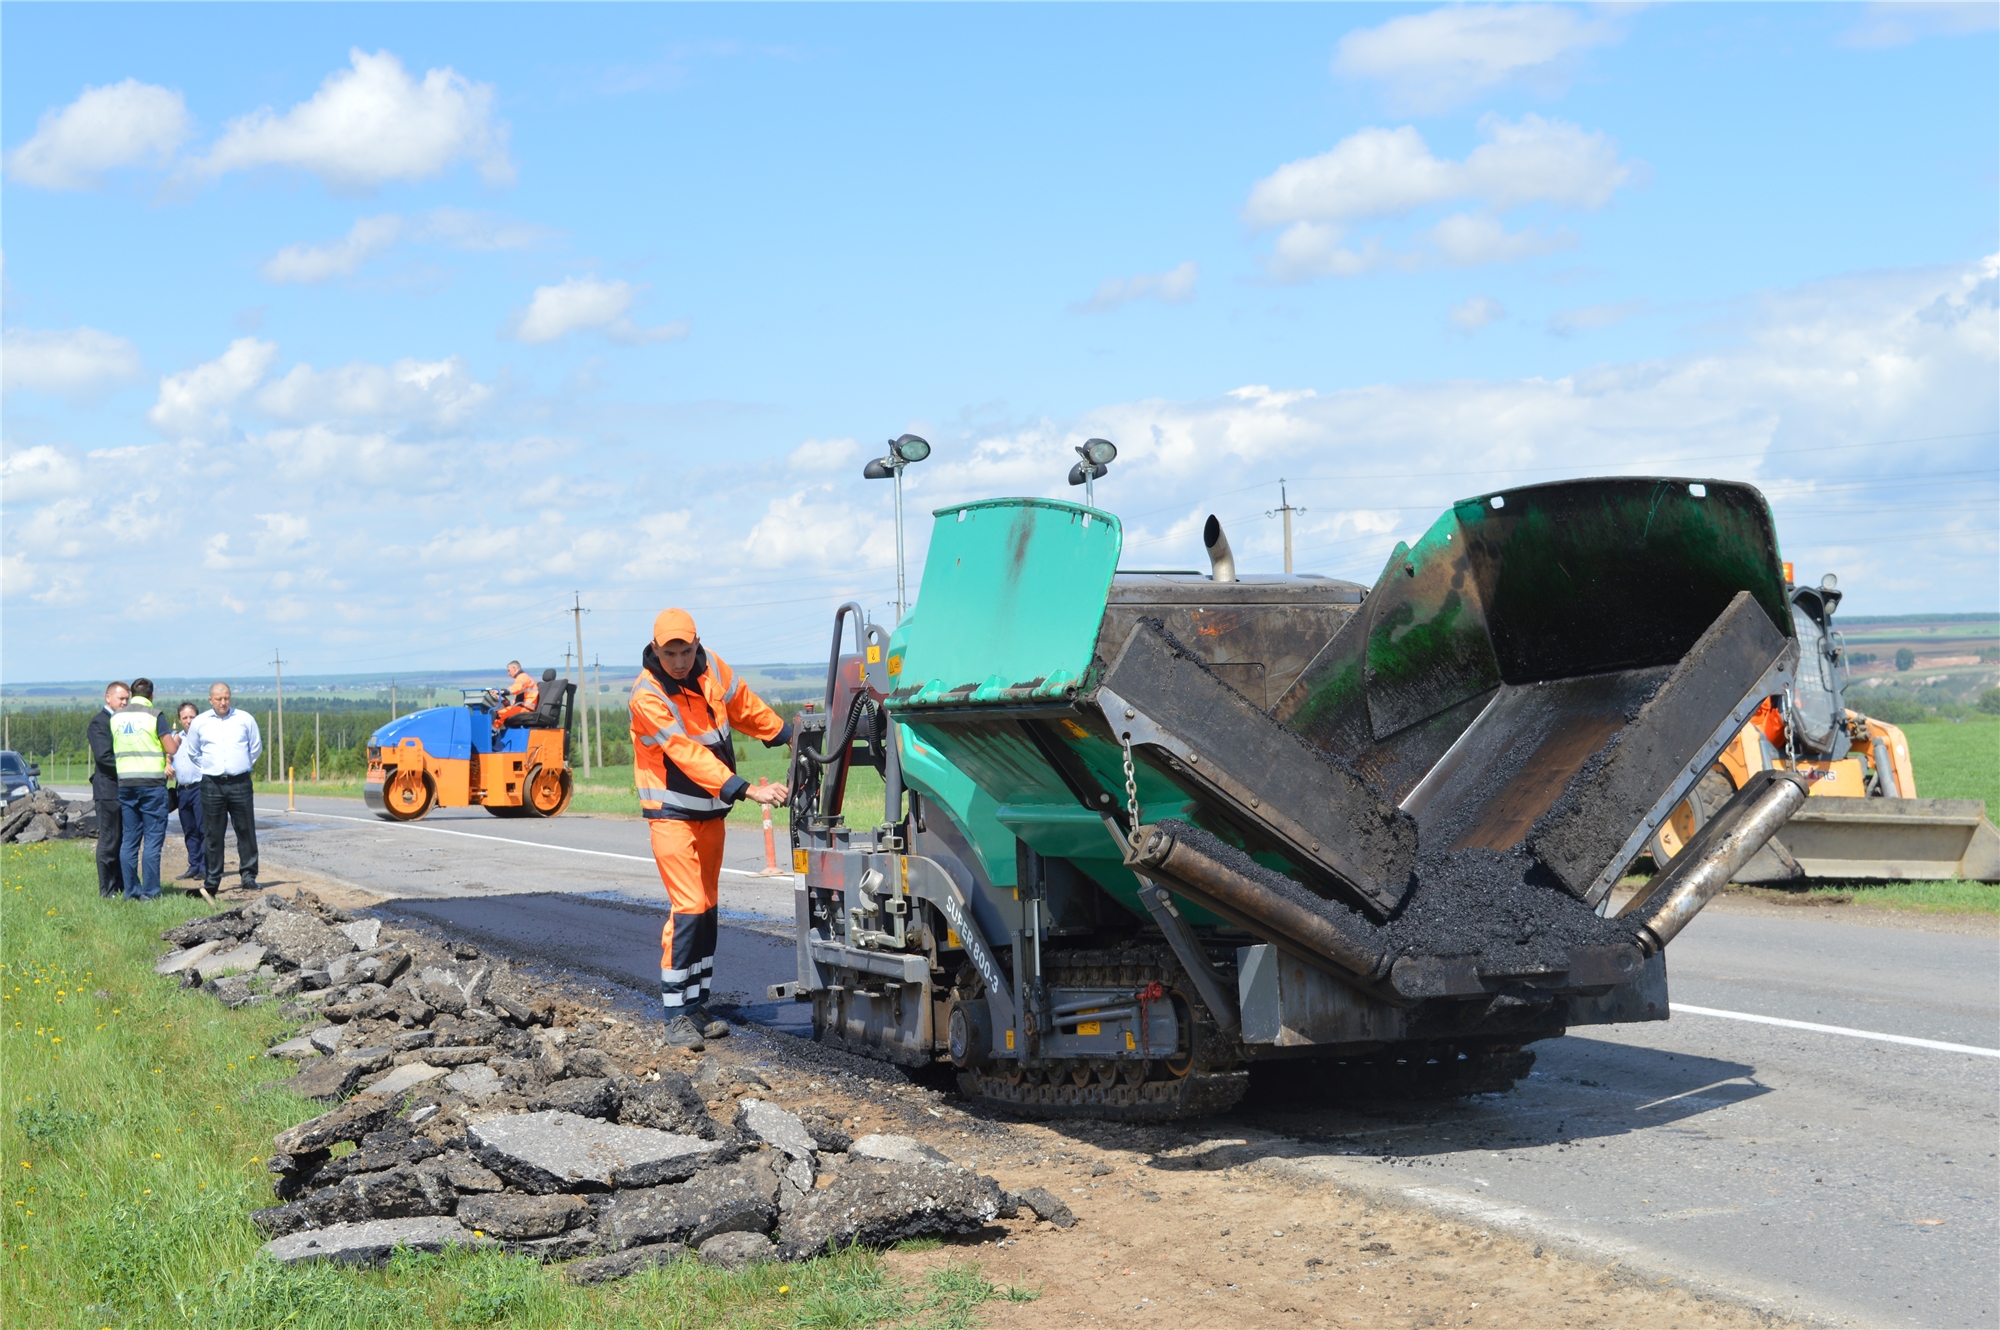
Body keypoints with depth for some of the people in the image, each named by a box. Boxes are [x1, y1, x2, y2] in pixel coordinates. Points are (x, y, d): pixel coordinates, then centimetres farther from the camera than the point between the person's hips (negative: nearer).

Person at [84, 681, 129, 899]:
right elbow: (103, 756, -18)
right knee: (108, 842, -4)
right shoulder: (98, 723, -8)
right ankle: (107, 891, -1)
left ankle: (121, 886, 14)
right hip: (108, 789, -8)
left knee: (124, 841, 9)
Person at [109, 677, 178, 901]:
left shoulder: (116, 716, 9)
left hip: (124, 782, 5)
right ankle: (150, 891, -4)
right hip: (152, 782, -5)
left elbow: (110, 750, 13)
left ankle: (131, 890, 9)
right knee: (153, 838, -2)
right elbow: (171, 749, -9)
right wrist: (176, 739, 11)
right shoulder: (155, 715, -6)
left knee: (130, 838, 9)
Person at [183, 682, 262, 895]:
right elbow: (193, 752, 21)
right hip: (211, 784, 0)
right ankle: (212, 880, 8)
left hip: (240, 782, 0)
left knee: (246, 830, 0)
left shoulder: (245, 719, 4)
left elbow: (256, 748, 17)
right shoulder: (199, 722, 6)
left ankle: (248, 876, 7)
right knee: (212, 834, 2)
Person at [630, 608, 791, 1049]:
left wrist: (788, 735, 18)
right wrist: (748, 790, -35)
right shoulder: (647, 696, -22)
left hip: (711, 810, 7)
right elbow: (689, 756, -29)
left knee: (707, 908, 10)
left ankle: (697, 1005, 19)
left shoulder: (711, 669, -3)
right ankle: (678, 1015, -7)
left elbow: (745, 709, 16)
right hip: (673, 813, -7)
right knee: (687, 908, -13)